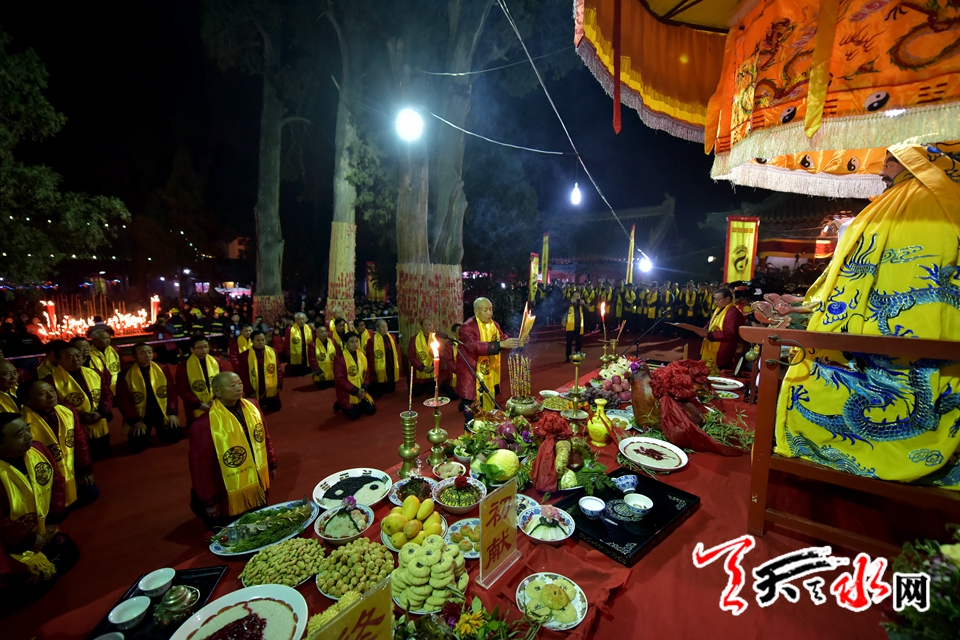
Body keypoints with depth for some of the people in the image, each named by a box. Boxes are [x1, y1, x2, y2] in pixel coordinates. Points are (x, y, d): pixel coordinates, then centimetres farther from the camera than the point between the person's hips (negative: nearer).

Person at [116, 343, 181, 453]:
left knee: (174, 437, -11)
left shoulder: (163, 369, -2)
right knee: (137, 445, -16)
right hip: (139, 417, -1)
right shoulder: (126, 375, -8)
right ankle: (144, 432, 20)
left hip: (162, 413, 1)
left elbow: (172, 391, 1)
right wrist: (134, 420, -13)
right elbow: (122, 400, -6)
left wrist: (172, 413, -7)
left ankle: (160, 429, 24)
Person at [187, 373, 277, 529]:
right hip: (230, 499, -5)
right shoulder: (204, 424, -25)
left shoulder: (252, 406, -6)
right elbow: (201, 467, -17)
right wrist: (209, 501, -10)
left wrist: (271, 465, 12)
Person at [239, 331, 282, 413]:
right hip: (254, 392, -2)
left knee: (275, 408, 14)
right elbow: (243, 375, -7)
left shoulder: (272, 351, -3)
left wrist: (279, 385, 0)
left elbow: (278, 369, 3)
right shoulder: (245, 355, -12)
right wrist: (250, 391, -9)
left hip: (271, 390, 2)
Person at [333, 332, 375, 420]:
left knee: (370, 410, -2)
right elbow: (339, 379, -18)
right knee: (354, 415, -12)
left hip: (360, 392, 5)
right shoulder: (340, 358, -18)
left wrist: (364, 388, -9)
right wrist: (355, 391, -19)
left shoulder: (361, 355, 2)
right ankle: (341, 405, 18)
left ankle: (357, 406, 27)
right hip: (346, 394, -5)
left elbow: (367, 373, 7)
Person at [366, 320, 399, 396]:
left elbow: (396, 353, 10)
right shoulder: (372, 340, -13)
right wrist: (373, 372, -11)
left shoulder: (392, 337, 5)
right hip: (380, 373, -4)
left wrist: (398, 367, 8)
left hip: (392, 372, 4)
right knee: (379, 393, 9)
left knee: (391, 392, 15)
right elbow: (370, 358, -11)